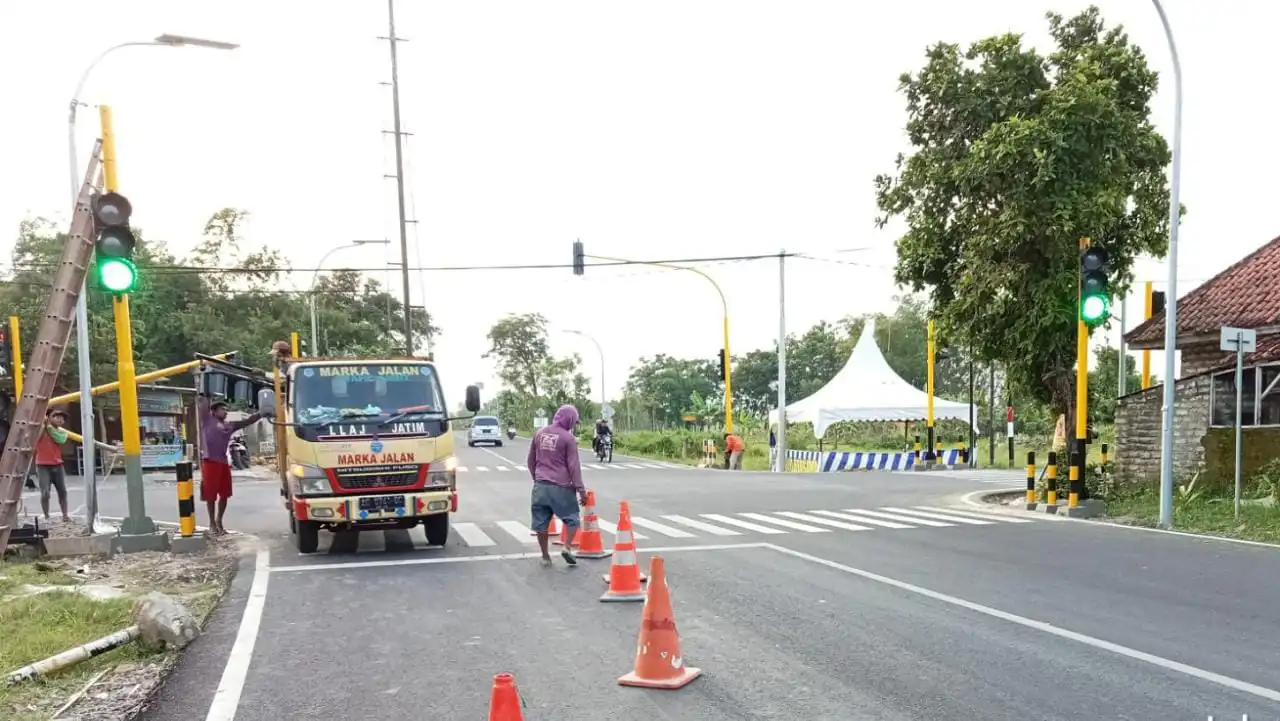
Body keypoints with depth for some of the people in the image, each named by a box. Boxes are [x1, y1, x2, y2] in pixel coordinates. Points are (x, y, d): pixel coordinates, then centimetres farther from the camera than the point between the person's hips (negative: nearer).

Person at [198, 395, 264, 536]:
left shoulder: (230, 425, 16)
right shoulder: (208, 420, 2)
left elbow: (248, 421, 22)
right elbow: (201, 403, -6)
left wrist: (262, 413, 19)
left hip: (224, 463, 5)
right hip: (210, 462, -5)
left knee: (224, 494, 9)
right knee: (211, 495, 2)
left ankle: (219, 521, 24)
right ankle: (212, 523, 14)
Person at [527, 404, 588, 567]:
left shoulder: (540, 433, 8)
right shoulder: (568, 438, -8)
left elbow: (530, 460, 16)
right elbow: (574, 466, -9)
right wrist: (581, 489, -4)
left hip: (540, 486, 5)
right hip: (561, 487, -5)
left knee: (541, 522, 10)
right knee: (572, 519, 10)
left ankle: (545, 556, 15)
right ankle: (567, 547, -5)